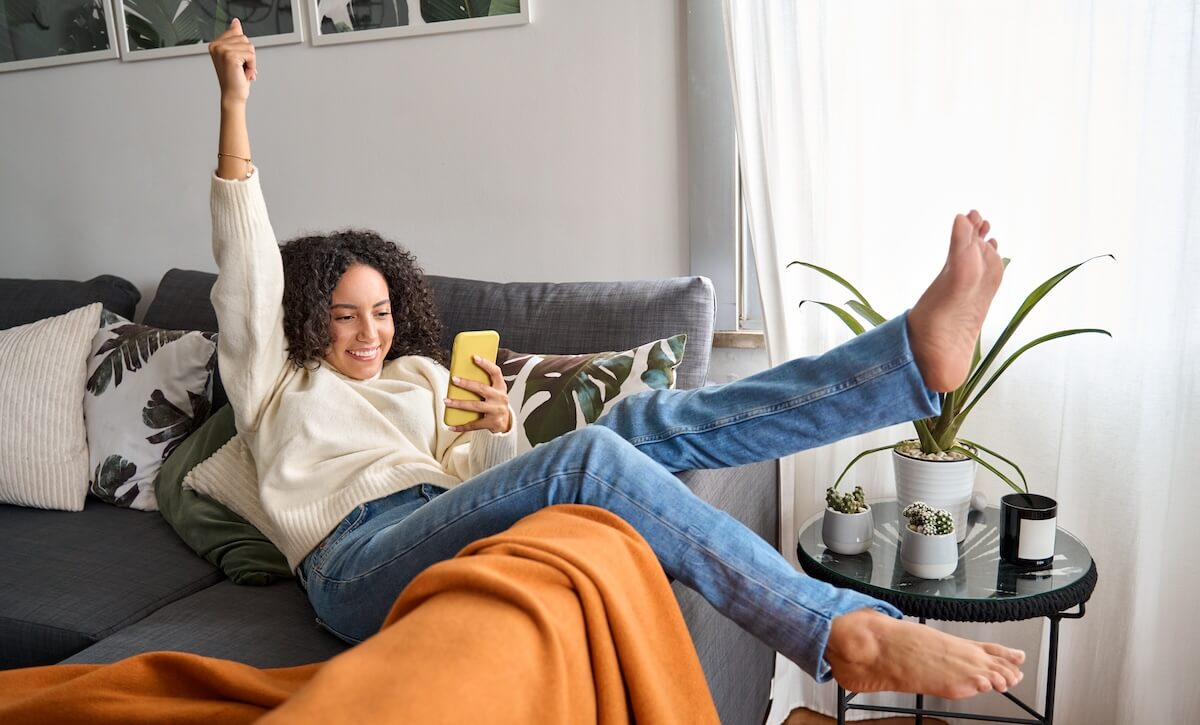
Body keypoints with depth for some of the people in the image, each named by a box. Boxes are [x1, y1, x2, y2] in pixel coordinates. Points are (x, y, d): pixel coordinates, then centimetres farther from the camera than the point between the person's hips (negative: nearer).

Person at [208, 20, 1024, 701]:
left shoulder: (421, 374, 29)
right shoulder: (275, 378, 20)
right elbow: (246, 257, 7)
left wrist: (493, 431, -3)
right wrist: (234, 103, 0)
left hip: (453, 534, 5)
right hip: (361, 564, -4)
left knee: (647, 422, -19)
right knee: (587, 456, -33)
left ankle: (919, 351, -28)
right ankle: (847, 636, -38)